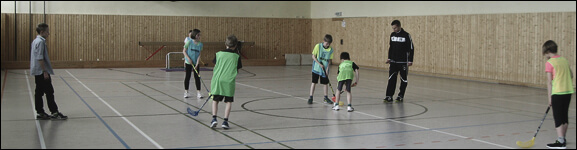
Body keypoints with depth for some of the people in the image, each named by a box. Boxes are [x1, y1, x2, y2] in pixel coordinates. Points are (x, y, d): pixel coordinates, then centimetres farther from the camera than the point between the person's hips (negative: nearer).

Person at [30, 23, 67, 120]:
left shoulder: (35, 41, 15)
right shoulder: (41, 42, -16)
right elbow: (40, 58, -21)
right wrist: (45, 71, -19)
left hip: (37, 72, 10)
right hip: (42, 72, -10)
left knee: (39, 92, 10)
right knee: (49, 92, -5)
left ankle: (40, 113, 14)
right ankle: (54, 112, -2)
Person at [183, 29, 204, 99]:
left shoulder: (200, 44, -3)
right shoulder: (189, 42, -10)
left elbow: (199, 55, -4)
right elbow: (184, 51, -5)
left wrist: (197, 64, -12)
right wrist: (188, 59, -17)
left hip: (196, 63, 2)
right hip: (188, 63, -2)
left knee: (197, 77, 0)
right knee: (187, 77, 4)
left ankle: (198, 92, 5)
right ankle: (186, 92, 14)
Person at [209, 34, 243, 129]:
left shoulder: (219, 54, 5)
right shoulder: (236, 56, 2)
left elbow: (215, 68, 12)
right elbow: (237, 70, 8)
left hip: (218, 80, 1)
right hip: (229, 81, -1)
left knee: (215, 100, 14)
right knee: (229, 102, 8)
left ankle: (214, 118, 1)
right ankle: (225, 121, 1)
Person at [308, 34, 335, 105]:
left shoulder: (331, 50, -4)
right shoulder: (318, 46, -11)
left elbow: (329, 60, 2)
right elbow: (313, 56, -8)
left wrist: (327, 69, -9)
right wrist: (320, 64, -15)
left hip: (325, 69, 2)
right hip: (316, 68, -2)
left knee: (325, 83, 7)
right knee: (314, 82, 0)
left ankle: (326, 98, 21)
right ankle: (310, 97, 7)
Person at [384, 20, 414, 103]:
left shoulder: (406, 35, -9)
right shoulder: (392, 35, 7)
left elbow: (411, 48, -7)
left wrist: (410, 60, -10)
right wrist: (389, 58, 15)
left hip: (403, 62, -4)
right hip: (393, 61, 4)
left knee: (404, 79, 4)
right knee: (391, 79, -2)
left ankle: (401, 96, 14)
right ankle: (389, 96, -3)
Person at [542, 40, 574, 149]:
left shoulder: (549, 63, -9)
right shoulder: (564, 60, 11)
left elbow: (549, 81, -11)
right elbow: (571, 75, 17)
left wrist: (549, 97, -7)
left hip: (557, 92, -7)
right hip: (568, 91, 7)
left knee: (558, 117, -3)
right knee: (565, 116, 16)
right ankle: (562, 138, 27)